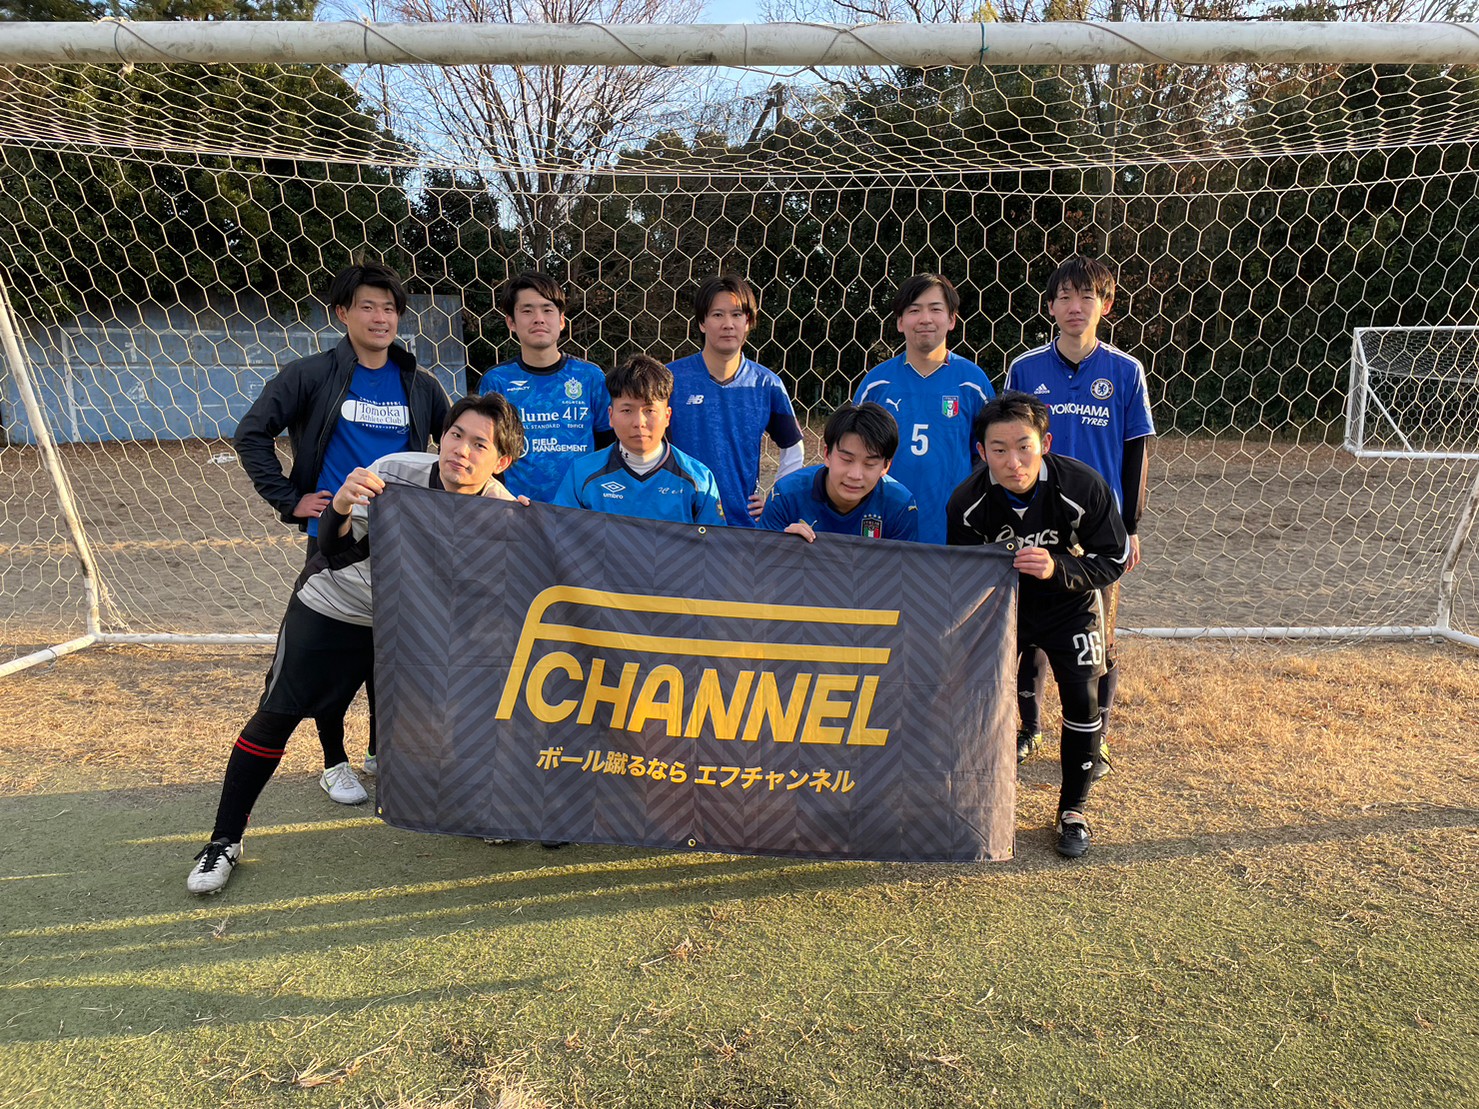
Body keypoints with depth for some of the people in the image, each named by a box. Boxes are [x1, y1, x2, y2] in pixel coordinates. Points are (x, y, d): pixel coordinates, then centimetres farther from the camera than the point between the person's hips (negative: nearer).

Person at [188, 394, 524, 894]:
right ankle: (224, 840, 15)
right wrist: (341, 508, -52)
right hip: (332, 608, -2)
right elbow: (335, 555, -32)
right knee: (274, 717, -1)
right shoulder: (393, 474, -29)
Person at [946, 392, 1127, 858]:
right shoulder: (966, 502, -25)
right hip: (999, 604, 1)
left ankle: (1073, 809, 18)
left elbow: (1113, 560, -18)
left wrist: (1057, 569, -35)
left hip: (1069, 604, 0)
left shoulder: (1083, 487, -28)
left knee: (1082, 699, -6)